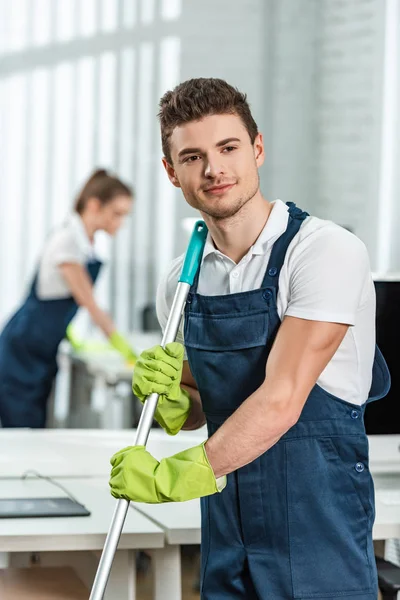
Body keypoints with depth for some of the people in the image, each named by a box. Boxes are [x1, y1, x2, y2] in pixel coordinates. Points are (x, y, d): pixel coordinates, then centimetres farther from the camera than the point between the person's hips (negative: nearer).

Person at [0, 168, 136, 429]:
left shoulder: (86, 243, 8)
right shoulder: (67, 240, -18)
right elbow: (89, 304, -17)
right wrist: (121, 344, -11)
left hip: (42, 357, 9)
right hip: (22, 351, -9)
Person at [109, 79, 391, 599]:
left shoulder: (328, 252, -14)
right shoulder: (181, 282, 6)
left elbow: (281, 402, -21)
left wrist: (173, 476, -18)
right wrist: (172, 404, -4)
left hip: (318, 536, -5)